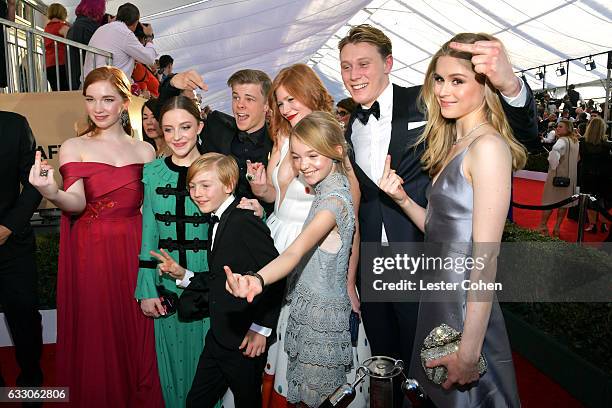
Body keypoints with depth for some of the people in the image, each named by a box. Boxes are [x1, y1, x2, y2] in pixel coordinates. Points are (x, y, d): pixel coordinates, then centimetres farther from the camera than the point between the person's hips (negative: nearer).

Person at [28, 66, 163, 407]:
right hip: (91, 251, -1)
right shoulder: (73, 147, 2)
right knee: (96, 334, 6)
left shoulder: (145, 150, 7)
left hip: (135, 250, 2)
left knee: (137, 333, 8)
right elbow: (77, 203, -12)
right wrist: (52, 194, -32)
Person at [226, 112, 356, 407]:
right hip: (307, 306, 9)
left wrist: (258, 279, -53)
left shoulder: (335, 200, -22)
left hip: (321, 314, -9)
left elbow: (296, 251, -37)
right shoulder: (327, 189, 7)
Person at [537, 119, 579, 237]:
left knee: (549, 201, 2)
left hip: (557, 174, -7)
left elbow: (555, 149, -39)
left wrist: (553, 164, -27)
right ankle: (557, 228, 16)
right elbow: (577, 159, 20)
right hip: (571, 176, 7)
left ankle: (542, 226, 7)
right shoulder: (576, 141, 10)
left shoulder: (563, 140, -16)